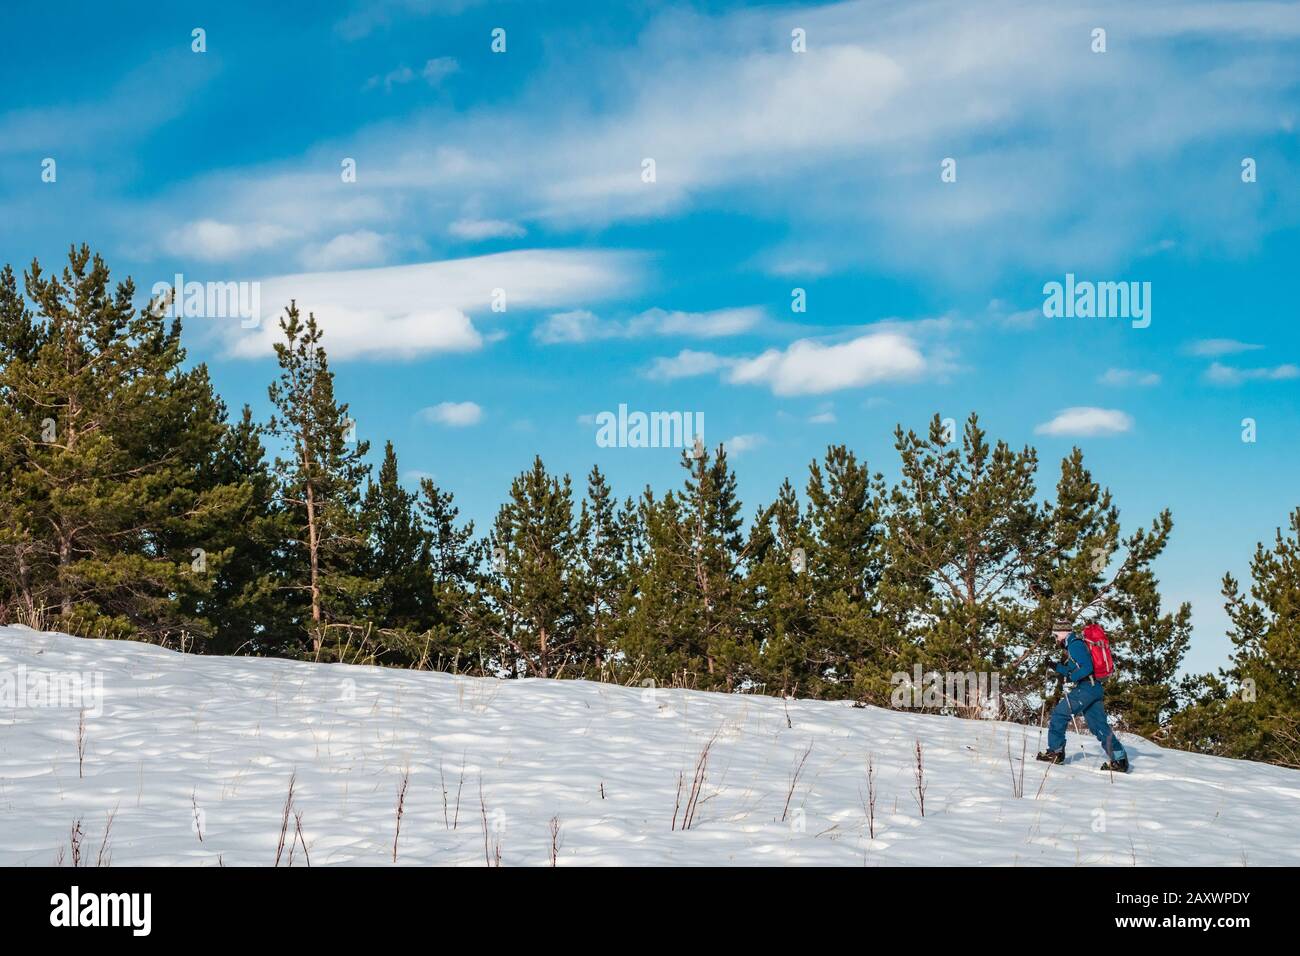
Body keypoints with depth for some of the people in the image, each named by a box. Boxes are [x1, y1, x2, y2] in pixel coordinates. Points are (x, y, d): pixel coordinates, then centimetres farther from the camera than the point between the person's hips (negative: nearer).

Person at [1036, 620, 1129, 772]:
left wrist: (1070, 677, -19)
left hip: (1084, 689, -10)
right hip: (1094, 688, 10)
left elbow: (1087, 668, -21)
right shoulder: (1075, 643, 21)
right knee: (1098, 725, 7)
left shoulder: (1075, 644, -10)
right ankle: (1119, 758, 3)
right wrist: (1057, 667, 19)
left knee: (1059, 715, -2)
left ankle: (1055, 751, 0)